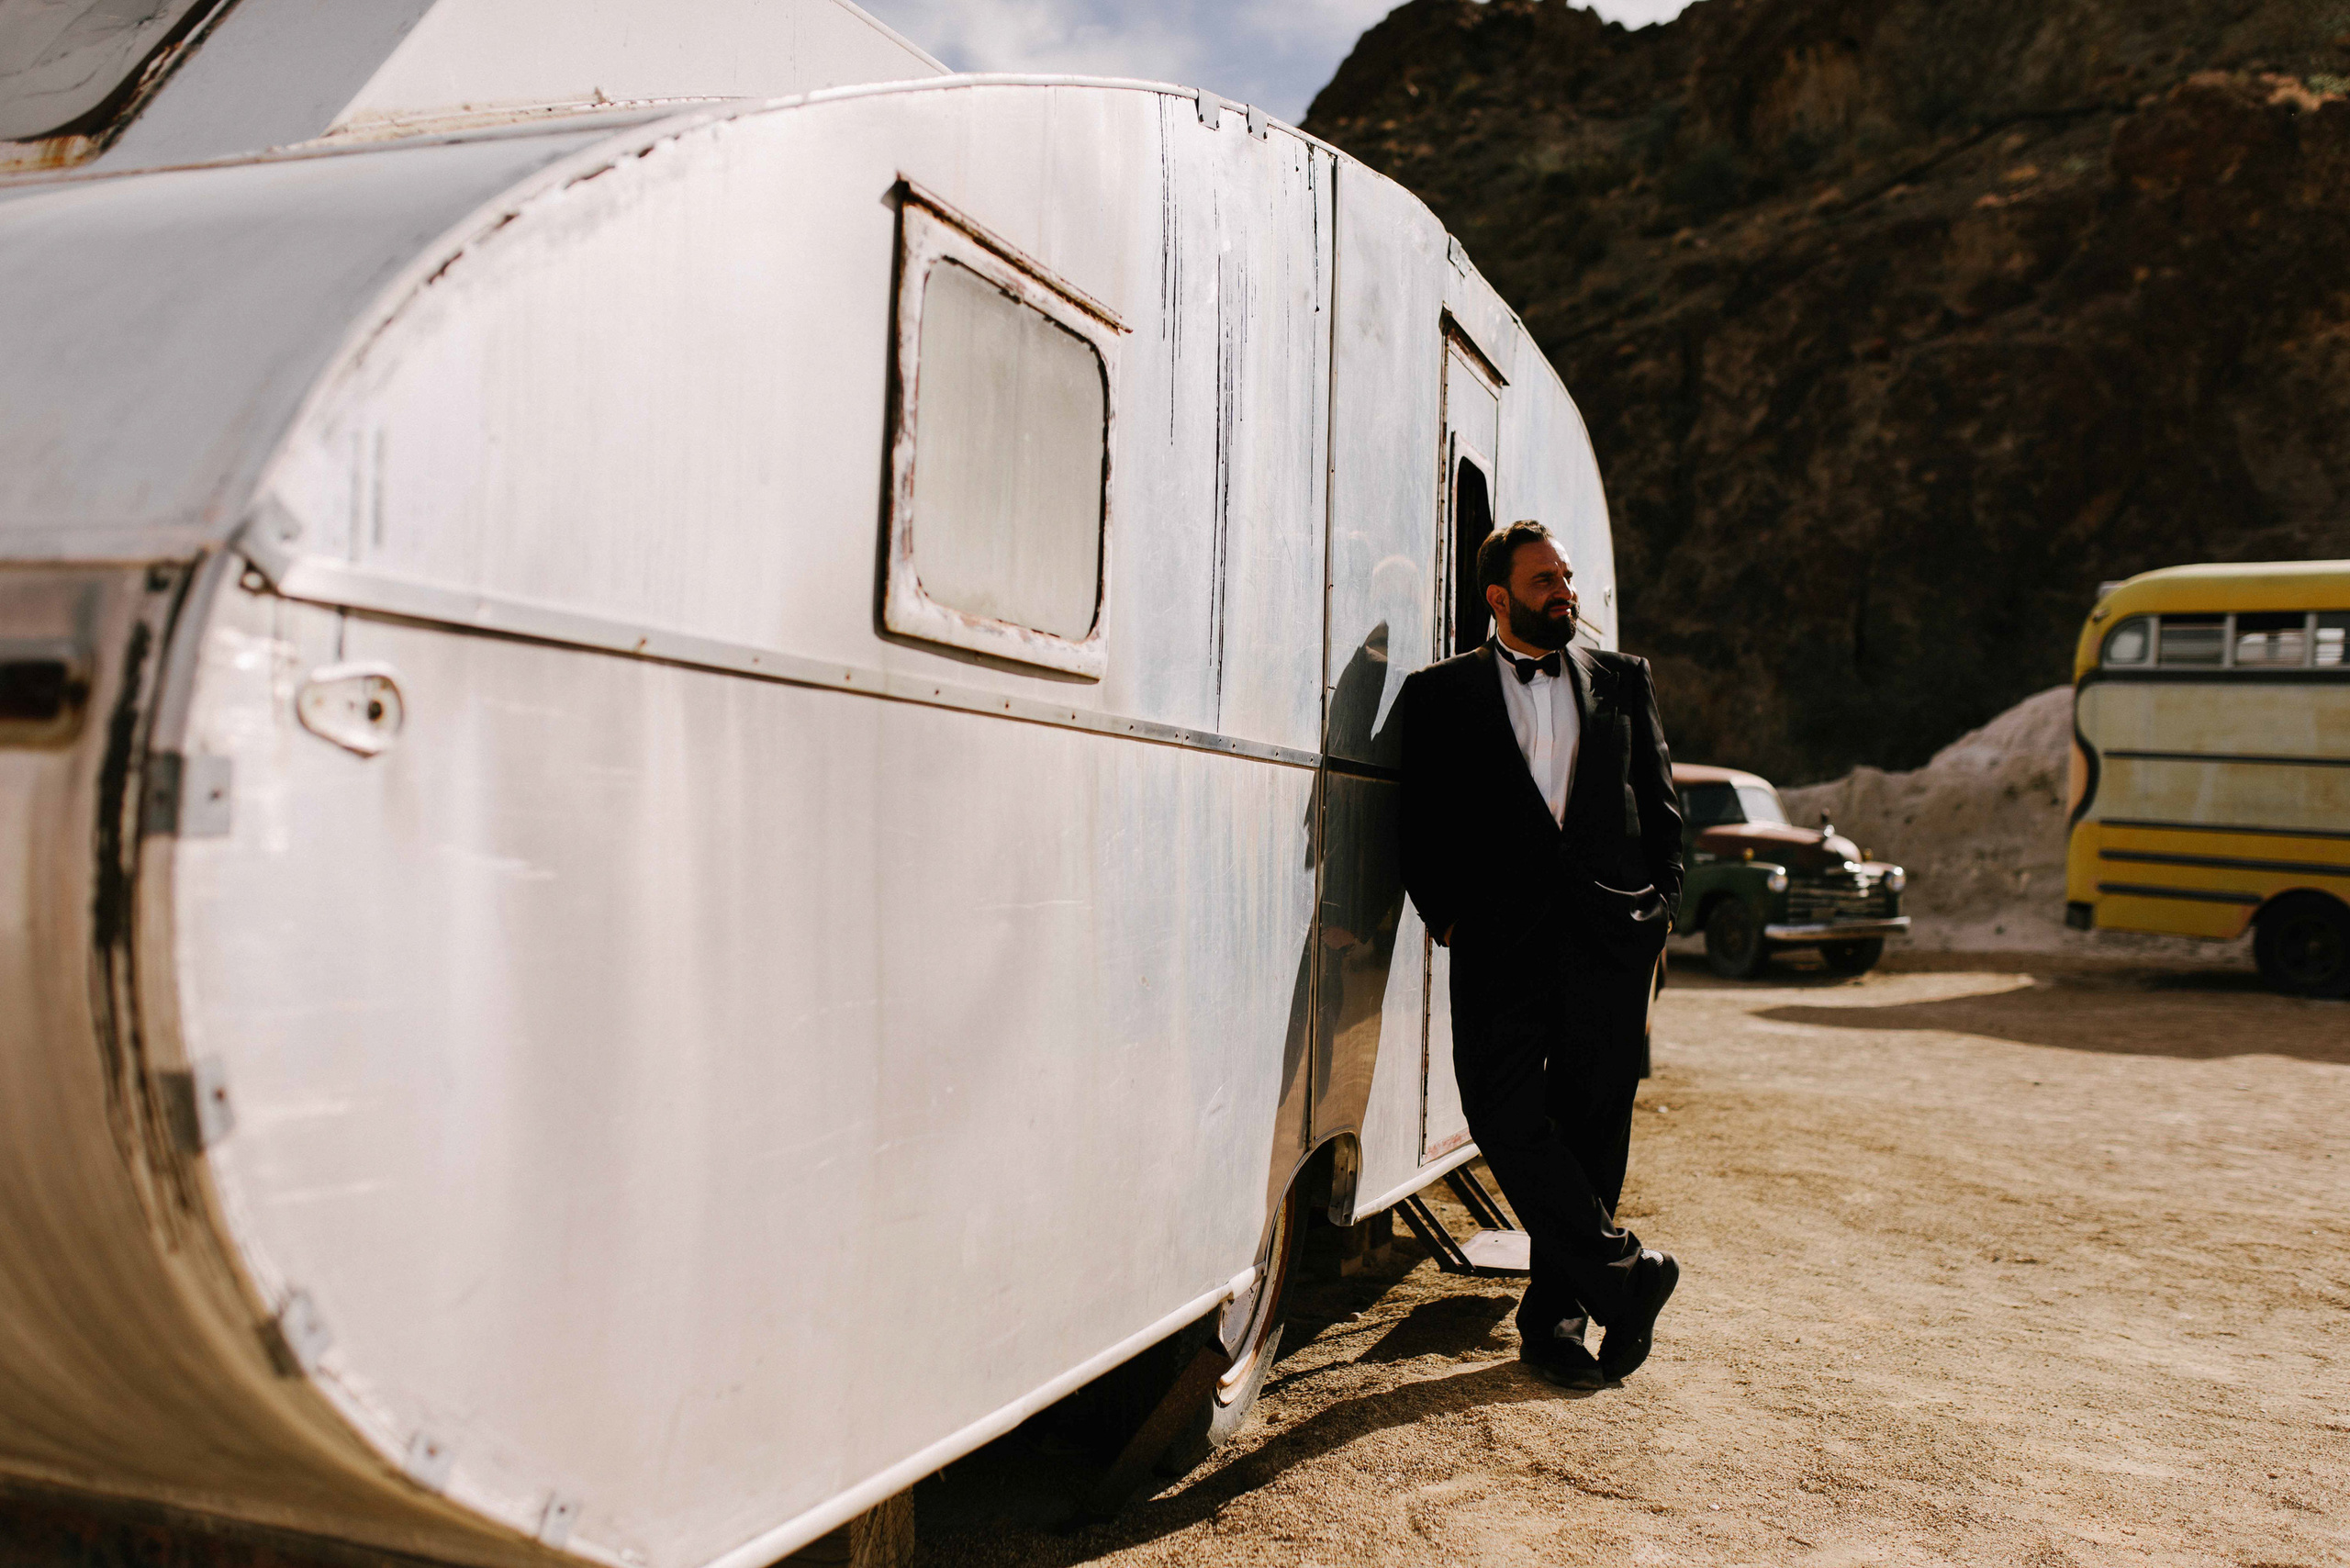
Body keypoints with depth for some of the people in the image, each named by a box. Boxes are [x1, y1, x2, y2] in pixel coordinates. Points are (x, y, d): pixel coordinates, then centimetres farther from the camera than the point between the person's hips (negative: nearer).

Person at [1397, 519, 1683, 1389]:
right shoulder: (1442, 693, 9)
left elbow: (1659, 803, 16)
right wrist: (1448, 917, -4)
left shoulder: (1623, 679, 17)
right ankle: (1625, 1275, 3)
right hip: (1503, 937, -2)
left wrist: (1659, 908, 6)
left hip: (1611, 931, 2)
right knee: (1506, 1118, -12)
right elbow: (1422, 826, 7)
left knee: (1590, 1124, 4)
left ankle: (1554, 1313, 17)